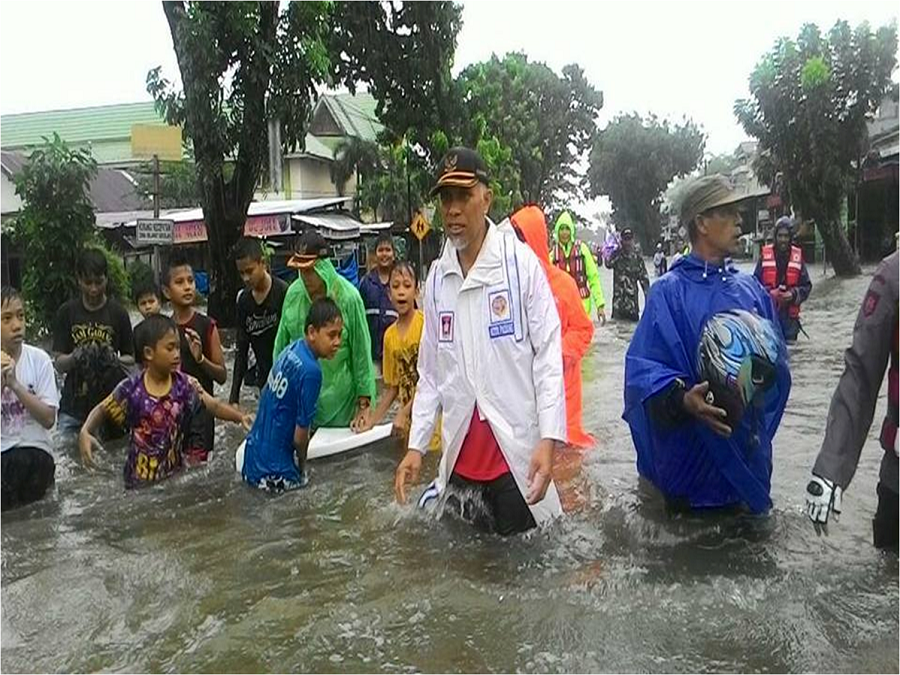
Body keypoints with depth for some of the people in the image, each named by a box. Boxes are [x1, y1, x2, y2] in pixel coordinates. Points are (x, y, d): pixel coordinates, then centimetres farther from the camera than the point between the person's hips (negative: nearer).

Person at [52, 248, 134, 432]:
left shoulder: (118, 313, 1)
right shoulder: (67, 313, 3)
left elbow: (130, 358, 6)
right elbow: (58, 363, 1)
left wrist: (114, 359, -15)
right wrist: (74, 358, -20)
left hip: (109, 405, -1)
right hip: (74, 407, 1)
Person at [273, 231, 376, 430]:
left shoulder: (348, 297, -12)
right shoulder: (293, 293, -1)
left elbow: (361, 353, -8)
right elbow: (281, 343, 10)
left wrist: (364, 405, -6)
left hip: (338, 399, -3)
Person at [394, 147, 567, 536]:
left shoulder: (521, 263, -5)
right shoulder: (436, 278, 9)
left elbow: (548, 356, -8)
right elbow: (430, 373, 13)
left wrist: (548, 439, -16)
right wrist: (416, 446, 7)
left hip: (518, 452, -4)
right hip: (460, 457, 5)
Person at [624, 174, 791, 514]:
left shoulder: (750, 288, 6)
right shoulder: (670, 291, -11)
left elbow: (777, 359, 4)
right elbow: (643, 369, -16)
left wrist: (762, 371, -17)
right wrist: (681, 398, -32)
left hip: (748, 455, 5)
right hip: (692, 458, -5)